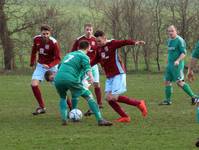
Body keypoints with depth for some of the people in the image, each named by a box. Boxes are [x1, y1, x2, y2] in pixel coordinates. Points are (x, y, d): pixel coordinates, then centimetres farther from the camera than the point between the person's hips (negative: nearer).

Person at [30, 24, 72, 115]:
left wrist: (49, 66, -36)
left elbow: (58, 59, -21)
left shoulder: (54, 43, -23)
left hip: (52, 66, -4)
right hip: (40, 65, 4)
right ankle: (42, 107, 1)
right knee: (34, 84, -12)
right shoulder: (36, 39, -9)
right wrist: (32, 62, 15)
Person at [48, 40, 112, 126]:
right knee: (88, 96, 5)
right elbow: (87, 67, -11)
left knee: (62, 98, 33)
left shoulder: (69, 54, 31)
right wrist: (91, 77, -28)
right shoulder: (84, 56, 11)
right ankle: (100, 120, -4)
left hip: (58, 79, 6)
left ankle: (64, 119, 16)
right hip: (71, 79, -6)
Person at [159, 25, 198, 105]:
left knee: (179, 82, -15)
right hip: (170, 64, 9)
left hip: (177, 65, -9)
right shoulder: (169, 40, 15)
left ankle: (193, 96, -10)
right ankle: (168, 100, 13)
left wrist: (178, 60, -29)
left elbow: (184, 53, -16)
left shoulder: (179, 40, -11)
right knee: (167, 81, 7)